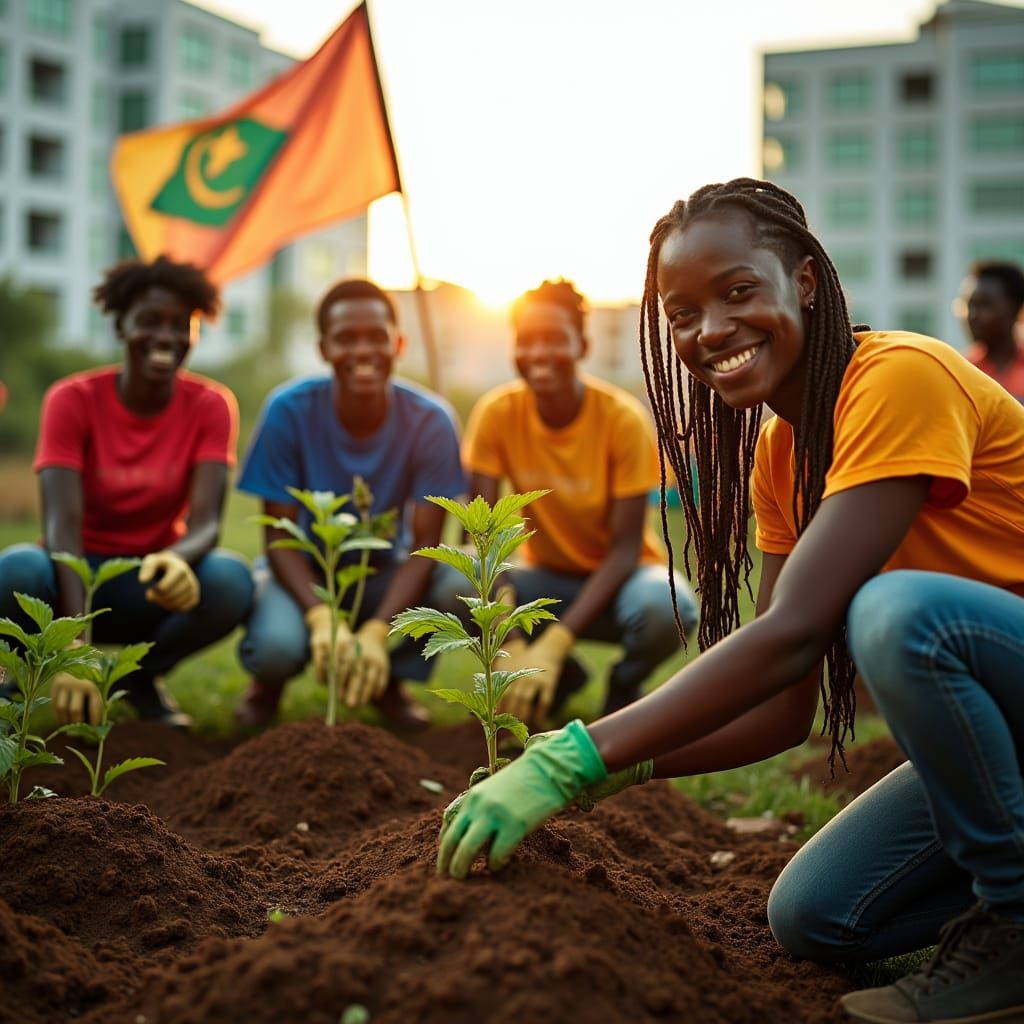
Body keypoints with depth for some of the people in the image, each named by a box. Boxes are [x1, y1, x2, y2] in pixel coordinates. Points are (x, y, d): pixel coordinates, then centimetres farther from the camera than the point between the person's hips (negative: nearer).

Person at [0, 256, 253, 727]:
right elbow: (63, 524, -24)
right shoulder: (72, 400, -12)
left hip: (156, 584, 2)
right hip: (77, 577, -1)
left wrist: (178, 560, -45)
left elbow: (205, 521, -19)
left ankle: (139, 677, -1)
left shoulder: (210, 405, -8)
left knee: (231, 580, -32)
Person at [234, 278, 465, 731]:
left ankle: (388, 681, 2)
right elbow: (279, 534, -17)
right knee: (276, 644, -35)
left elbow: (424, 544, -19)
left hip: (383, 576, 2)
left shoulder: (429, 421, -17)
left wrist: (376, 632, -35)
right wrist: (321, 619, -35)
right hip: (303, 571, -2)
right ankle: (269, 680, 6)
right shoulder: (289, 410, -19)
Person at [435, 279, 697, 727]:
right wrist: (511, 648, -30)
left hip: (619, 575, -2)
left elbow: (625, 548, -20)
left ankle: (624, 688, 1)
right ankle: (559, 678, 2)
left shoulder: (623, 418, -20)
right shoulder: (497, 413, -14)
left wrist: (553, 644, -30)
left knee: (666, 607, -37)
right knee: (459, 589, -28)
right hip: (550, 577, 2)